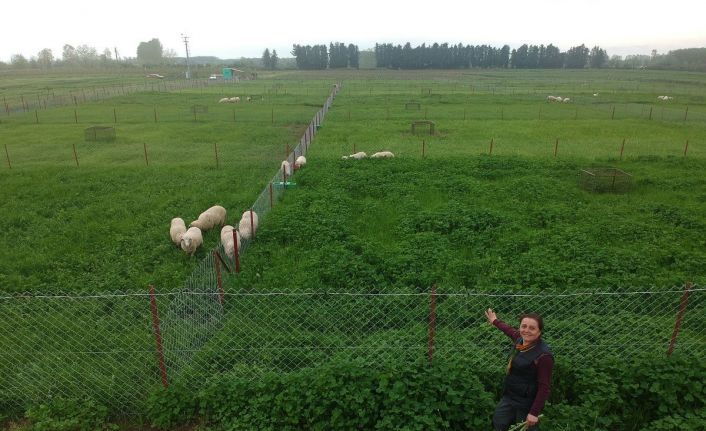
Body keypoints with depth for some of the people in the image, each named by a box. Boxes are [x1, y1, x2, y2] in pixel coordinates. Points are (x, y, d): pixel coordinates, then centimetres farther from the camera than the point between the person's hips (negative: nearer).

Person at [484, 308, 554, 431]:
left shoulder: (543, 355, -27)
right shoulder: (520, 339, -5)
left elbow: (544, 387, -23)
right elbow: (510, 330, 18)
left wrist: (534, 412, -21)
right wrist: (495, 321, 36)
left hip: (527, 404, -8)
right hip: (509, 397, 8)